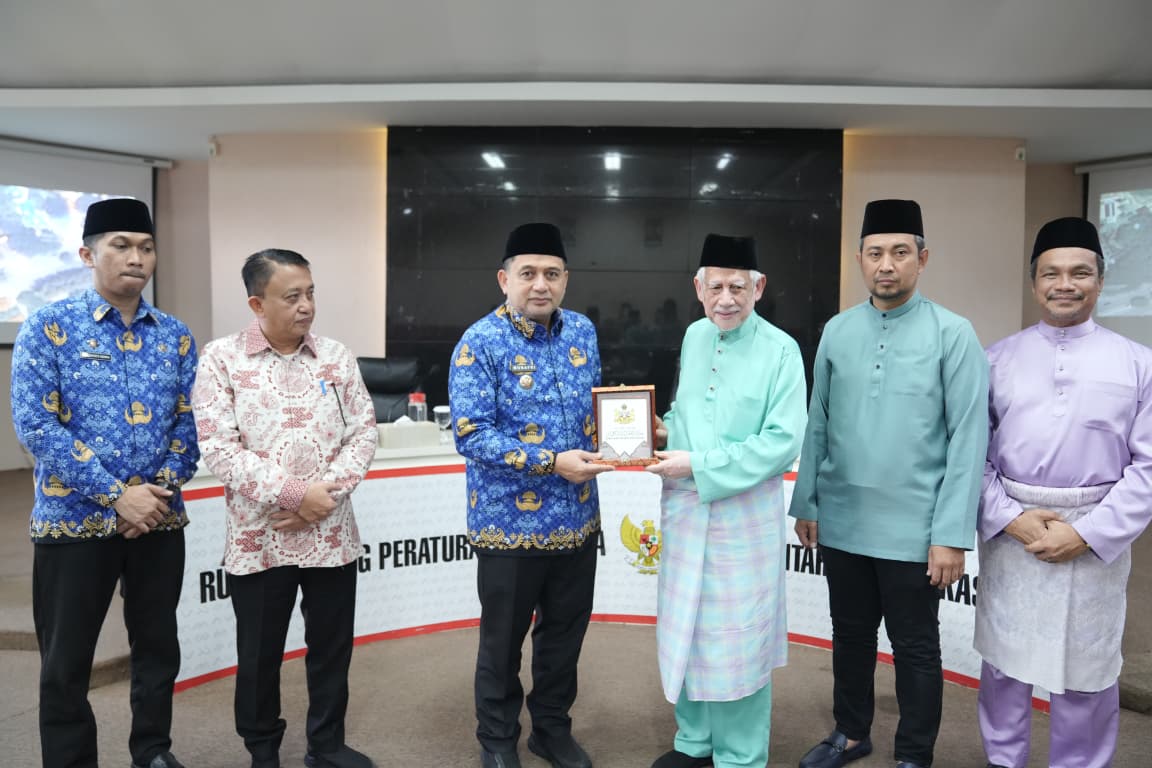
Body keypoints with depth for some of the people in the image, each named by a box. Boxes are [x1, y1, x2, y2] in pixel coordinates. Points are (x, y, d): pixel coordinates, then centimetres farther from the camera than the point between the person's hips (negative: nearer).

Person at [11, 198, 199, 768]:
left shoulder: (175, 336, 5)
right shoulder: (48, 328, -5)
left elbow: (188, 422, 5)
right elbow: (34, 425, -13)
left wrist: (161, 489, -11)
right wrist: (117, 495, -17)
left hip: (160, 520, 3)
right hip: (75, 520, -3)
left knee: (158, 647, 15)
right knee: (67, 661, 9)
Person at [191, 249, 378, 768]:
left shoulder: (337, 357, 4)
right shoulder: (221, 358, -5)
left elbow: (364, 431, 1)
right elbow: (219, 448, -12)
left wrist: (327, 494, -13)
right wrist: (295, 493, -18)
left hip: (332, 535, 3)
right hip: (259, 539, -2)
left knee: (333, 647, 13)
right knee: (259, 655, 13)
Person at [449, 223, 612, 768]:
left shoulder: (582, 331, 4)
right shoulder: (481, 343, -15)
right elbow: (471, 436, -20)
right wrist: (552, 463, -26)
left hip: (577, 519, 5)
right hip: (511, 524, -5)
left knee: (565, 632, 20)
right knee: (503, 640, 14)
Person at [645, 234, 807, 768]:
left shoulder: (780, 349, -12)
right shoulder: (693, 336, 6)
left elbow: (782, 442, -18)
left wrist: (699, 465, -19)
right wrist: (664, 433, -2)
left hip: (745, 515, -5)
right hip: (684, 509, 6)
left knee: (739, 638, 5)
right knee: (685, 629, 16)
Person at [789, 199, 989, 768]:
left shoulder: (953, 335, -8)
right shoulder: (837, 331, 3)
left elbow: (969, 440, -10)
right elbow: (817, 424, 7)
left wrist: (952, 534, -12)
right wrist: (805, 503, 7)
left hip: (913, 529, -3)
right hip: (841, 523, 4)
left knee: (915, 649, 12)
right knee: (850, 636, 19)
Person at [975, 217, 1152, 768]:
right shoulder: (998, 359, 3)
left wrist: (1088, 533, -13)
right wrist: (1011, 518, -12)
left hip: (1097, 539, -1)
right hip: (1010, 533, 1)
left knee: (1087, 671, 10)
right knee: (1004, 659, 15)